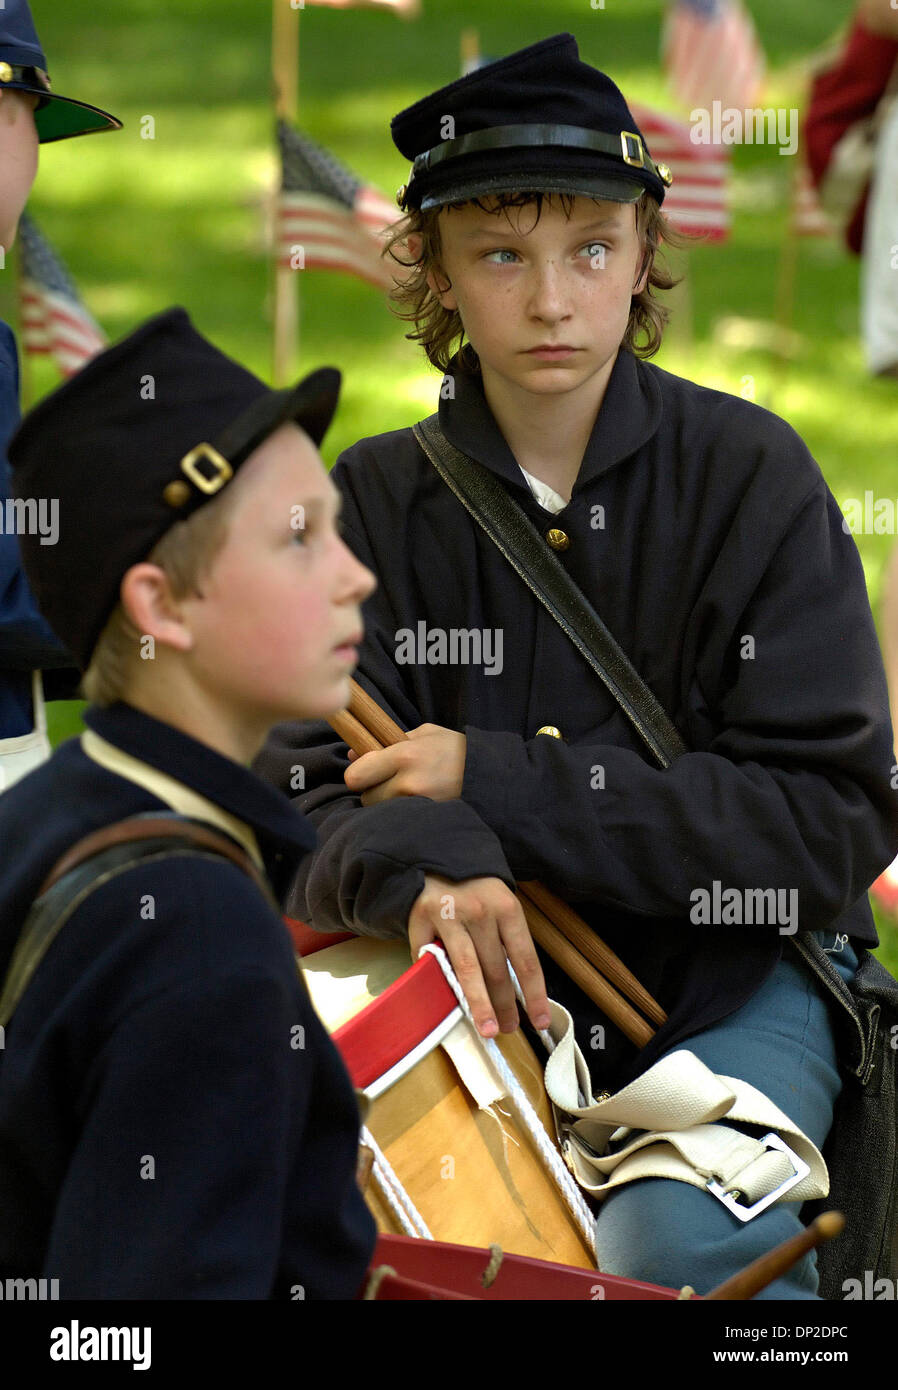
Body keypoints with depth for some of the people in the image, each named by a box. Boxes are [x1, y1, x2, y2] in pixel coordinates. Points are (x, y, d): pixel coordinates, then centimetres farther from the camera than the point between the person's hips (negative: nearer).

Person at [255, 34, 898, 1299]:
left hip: (735, 985, -2)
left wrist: (495, 779, -18)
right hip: (508, 997, 3)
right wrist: (425, 866, -33)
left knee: (671, 1243, -30)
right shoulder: (380, 503, 1)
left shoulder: (748, 475, -7)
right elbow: (311, 803, -7)